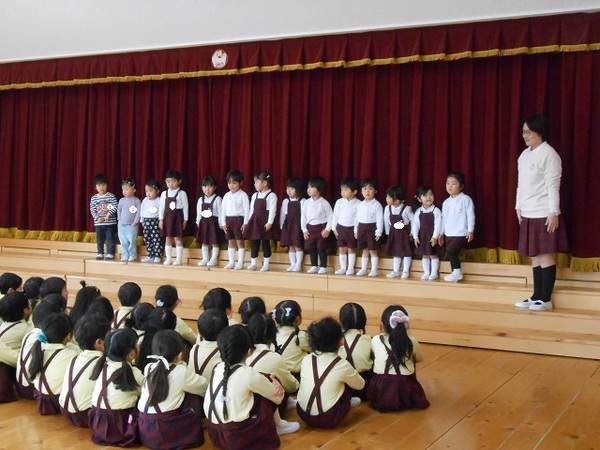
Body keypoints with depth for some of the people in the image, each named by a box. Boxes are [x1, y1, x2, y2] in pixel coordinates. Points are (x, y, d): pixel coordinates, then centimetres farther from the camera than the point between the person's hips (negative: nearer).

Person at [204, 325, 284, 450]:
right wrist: (274, 383, 20)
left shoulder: (217, 368, 2)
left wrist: (266, 382, 10)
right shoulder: (249, 374, -15)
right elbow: (277, 397, 1)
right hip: (238, 437, -6)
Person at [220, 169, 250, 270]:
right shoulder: (226, 196, 9)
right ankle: (231, 262, 16)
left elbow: (247, 210, -9)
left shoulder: (243, 195, -7)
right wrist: (223, 223, 7)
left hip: (239, 219, -5)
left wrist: (245, 223, -15)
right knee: (230, 241, 10)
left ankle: (240, 263, 2)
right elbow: (223, 210, 12)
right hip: (228, 220, 6)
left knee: (240, 241, -2)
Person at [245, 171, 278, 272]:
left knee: (266, 243, 1)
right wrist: (248, 222, 12)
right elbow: (252, 210, 16)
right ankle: (253, 263, 12)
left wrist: (270, 222, -21)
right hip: (254, 221, 6)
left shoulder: (271, 195, -7)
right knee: (254, 243, 7)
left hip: (265, 222, -6)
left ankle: (266, 264, 6)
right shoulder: (254, 195, 15)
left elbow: (272, 210, -14)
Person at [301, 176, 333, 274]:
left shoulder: (324, 203, -8)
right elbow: (303, 217, 6)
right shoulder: (306, 203, 2)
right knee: (311, 248, 8)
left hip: (321, 227, -4)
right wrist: (304, 230, 1)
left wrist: (327, 229, -12)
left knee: (321, 248, -1)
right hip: (310, 228, 4)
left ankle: (323, 267, 7)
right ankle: (314, 266, 18)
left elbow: (330, 216, -6)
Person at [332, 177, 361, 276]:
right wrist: (334, 228, 4)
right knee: (341, 249, 9)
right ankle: (343, 268, 18)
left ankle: (350, 268, 15)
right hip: (341, 228, 4)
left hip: (352, 229, -3)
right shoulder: (339, 202, -1)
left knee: (351, 249, 6)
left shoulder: (358, 204, -11)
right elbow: (335, 216, 5)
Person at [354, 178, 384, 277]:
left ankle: (374, 270, 8)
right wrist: (356, 230, 12)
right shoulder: (360, 205, 9)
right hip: (361, 228, 5)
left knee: (373, 250, 1)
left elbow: (379, 219, -11)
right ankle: (363, 269, 20)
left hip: (372, 228, -5)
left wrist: (378, 232, -15)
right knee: (364, 250, 13)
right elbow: (357, 218, 14)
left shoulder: (377, 205, -7)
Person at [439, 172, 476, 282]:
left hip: (460, 233, -7)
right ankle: (456, 273, 15)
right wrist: (441, 233, 16)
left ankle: (457, 272, -6)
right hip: (448, 234, 7)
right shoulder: (446, 202, 12)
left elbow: (470, 216, -9)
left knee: (450, 250, -18)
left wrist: (470, 230, -14)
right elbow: (443, 218, 17)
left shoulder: (466, 199, -7)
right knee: (452, 253, 6)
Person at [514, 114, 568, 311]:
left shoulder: (549, 154, -11)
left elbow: (553, 186, -14)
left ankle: (545, 299, 5)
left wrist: (554, 213, -16)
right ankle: (536, 296, 17)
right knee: (534, 256, 11)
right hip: (528, 214, 8)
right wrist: (518, 207, 15)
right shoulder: (524, 155, 12)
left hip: (544, 214, -8)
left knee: (545, 255, -1)